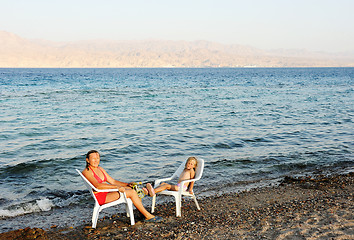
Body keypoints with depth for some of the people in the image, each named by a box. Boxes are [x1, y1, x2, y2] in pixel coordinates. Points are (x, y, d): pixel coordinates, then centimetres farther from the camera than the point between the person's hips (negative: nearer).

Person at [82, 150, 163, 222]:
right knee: (132, 193, -19)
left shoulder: (100, 169, 17)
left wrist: (127, 184, 4)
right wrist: (117, 187, -30)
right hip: (100, 197, -8)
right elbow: (97, 185, -25)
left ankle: (142, 214, -13)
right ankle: (148, 216, -12)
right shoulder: (87, 172, -10)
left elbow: (113, 181, 18)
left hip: (107, 193, 8)